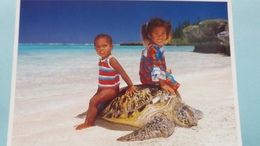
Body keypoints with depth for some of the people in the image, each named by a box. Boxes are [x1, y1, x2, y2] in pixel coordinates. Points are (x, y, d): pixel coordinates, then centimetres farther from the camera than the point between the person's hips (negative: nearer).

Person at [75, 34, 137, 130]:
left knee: (93, 101, -17)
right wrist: (99, 89, 19)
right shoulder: (101, 60, 6)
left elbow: (123, 73, -25)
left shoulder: (111, 60, -21)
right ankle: (87, 121, 24)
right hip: (103, 88, 9)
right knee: (93, 101, 13)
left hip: (111, 89, -9)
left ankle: (89, 123, -4)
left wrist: (131, 86, -28)